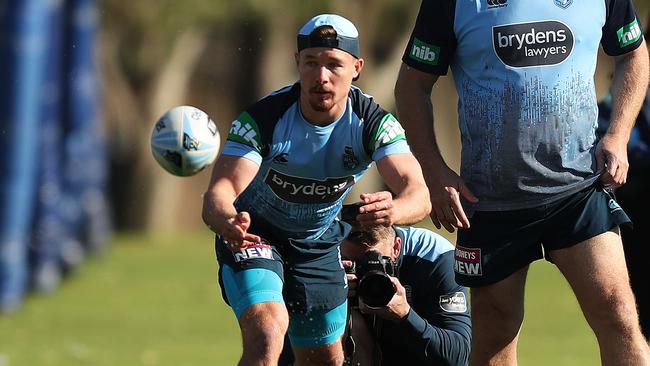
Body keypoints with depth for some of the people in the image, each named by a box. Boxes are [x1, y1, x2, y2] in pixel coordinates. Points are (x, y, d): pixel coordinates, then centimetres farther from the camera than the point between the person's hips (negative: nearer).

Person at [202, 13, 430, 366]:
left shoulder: (373, 123, -22)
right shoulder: (264, 118, -28)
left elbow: (418, 195, -34)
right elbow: (218, 193, -39)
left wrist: (392, 210, -60)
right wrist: (228, 221, -64)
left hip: (320, 244, 4)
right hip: (255, 235, -4)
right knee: (266, 337, -29)